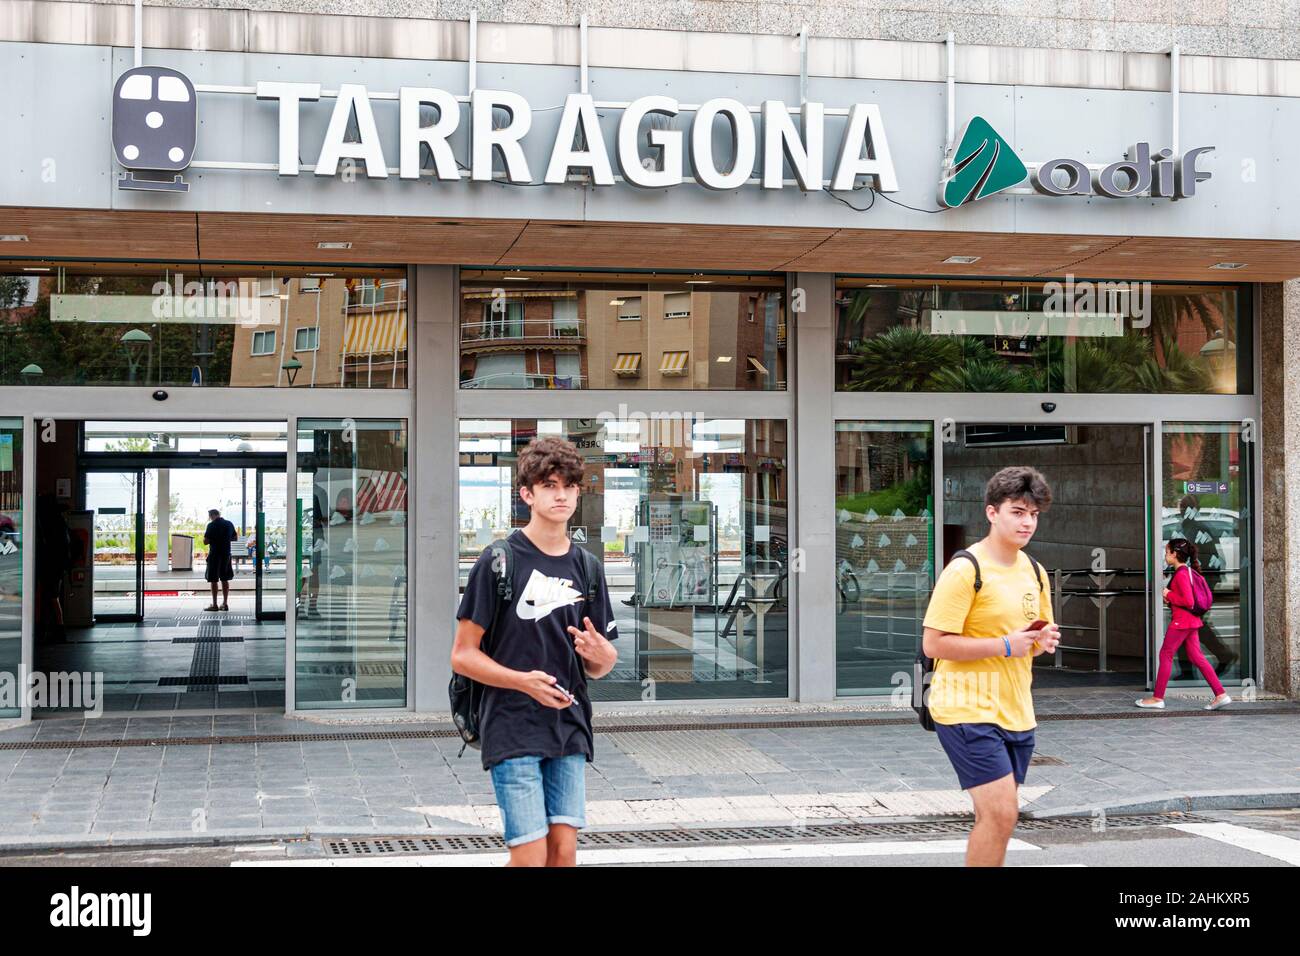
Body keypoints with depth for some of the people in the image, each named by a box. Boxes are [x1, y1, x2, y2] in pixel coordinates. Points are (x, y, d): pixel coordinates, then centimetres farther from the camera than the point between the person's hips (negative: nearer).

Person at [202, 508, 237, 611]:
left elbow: (205, 541, -14)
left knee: (213, 580, 0)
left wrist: (212, 539, 7)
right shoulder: (229, 524, 6)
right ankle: (225, 604, 12)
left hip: (215, 554, -6)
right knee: (225, 579, 11)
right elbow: (235, 537, 17)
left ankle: (214, 605, 0)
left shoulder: (212, 525, -12)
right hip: (226, 554, 6)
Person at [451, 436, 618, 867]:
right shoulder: (500, 561, -5)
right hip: (512, 730, -5)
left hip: (569, 731, 5)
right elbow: (462, 655, -5)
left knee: (564, 850, 4)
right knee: (530, 856, -8)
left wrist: (598, 652, -8)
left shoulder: (586, 568, 10)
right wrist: (524, 680, -19)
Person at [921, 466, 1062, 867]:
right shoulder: (965, 569, -13)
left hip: (1016, 711, 8)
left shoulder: (1034, 571, 11)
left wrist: (1043, 640, 0)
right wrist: (1005, 645, -20)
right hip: (968, 709, -8)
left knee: (995, 816, 11)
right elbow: (933, 643, -17)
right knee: (1001, 812, -15)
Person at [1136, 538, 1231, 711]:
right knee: (1197, 657, 8)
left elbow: (1189, 601, -24)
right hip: (1192, 621, 9)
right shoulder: (1189, 571, 13)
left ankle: (1157, 698, 7)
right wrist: (1171, 598, 8)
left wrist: (1169, 595, -12)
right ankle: (1220, 694, 3)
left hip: (1181, 622, -9)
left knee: (1166, 655, 1)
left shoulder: (1181, 575, -17)